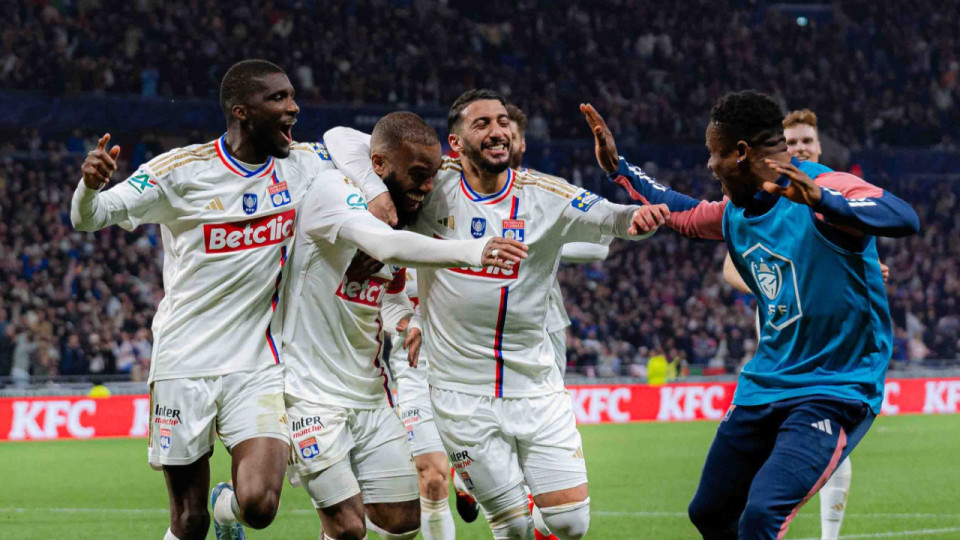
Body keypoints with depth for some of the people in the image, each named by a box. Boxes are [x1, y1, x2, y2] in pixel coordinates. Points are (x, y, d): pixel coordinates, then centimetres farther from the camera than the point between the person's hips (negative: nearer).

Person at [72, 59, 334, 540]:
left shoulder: (304, 165, 2)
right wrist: (89, 184, -33)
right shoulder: (182, 170, -9)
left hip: (259, 368, 2)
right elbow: (87, 218, -11)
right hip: (184, 367, -2)